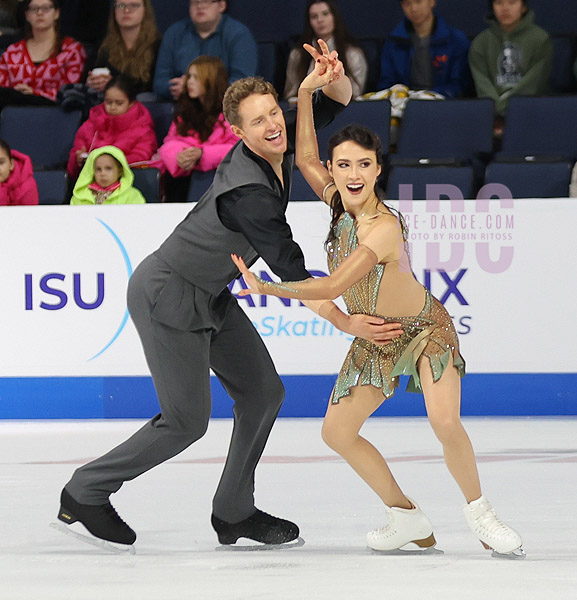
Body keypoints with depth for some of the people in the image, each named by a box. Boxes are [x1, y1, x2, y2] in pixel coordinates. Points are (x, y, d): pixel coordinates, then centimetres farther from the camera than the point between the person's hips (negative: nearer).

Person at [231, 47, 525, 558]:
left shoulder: (384, 227, -32)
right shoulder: (340, 203, -10)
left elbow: (332, 287, -35)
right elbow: (305, 157, 6)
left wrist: (266, 288, -29)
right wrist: (305, 93, -4)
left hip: (426, 328, -7)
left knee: (446, 423, -26)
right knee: (337, 431, -2)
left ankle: (479, 512, -3)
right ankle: (407, 517, 11)